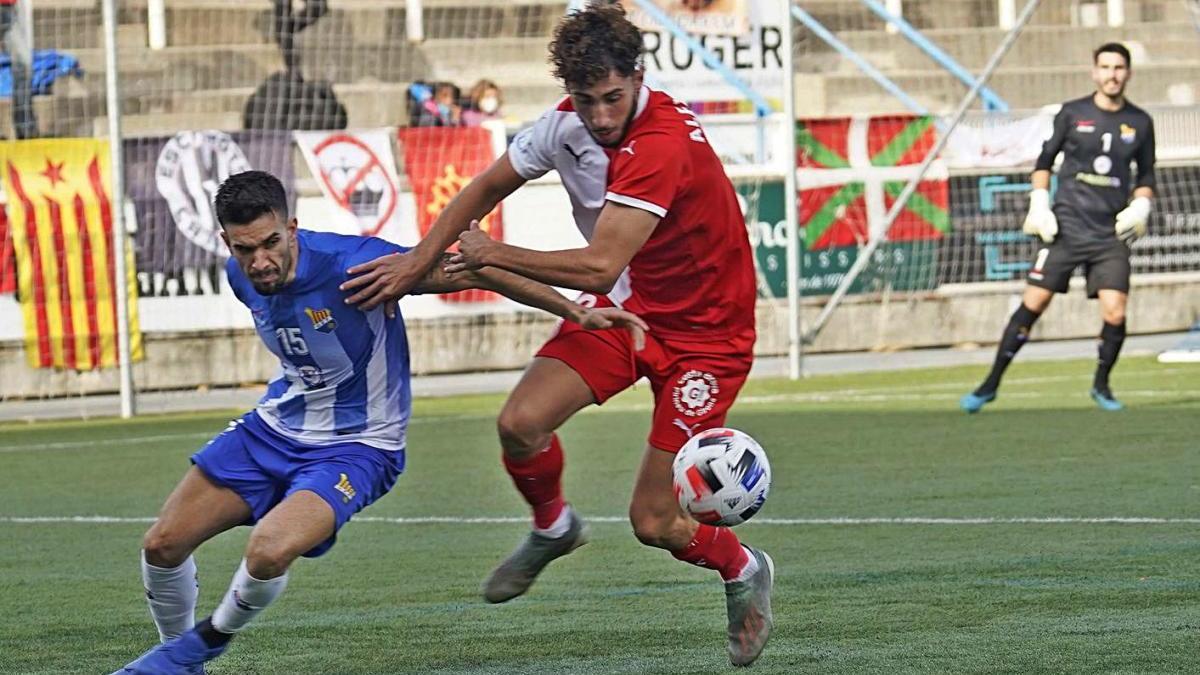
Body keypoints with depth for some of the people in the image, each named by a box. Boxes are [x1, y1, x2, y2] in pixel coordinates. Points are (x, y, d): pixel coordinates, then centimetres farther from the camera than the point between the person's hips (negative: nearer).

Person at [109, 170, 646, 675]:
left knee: (270, 550, -31)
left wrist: (577, 312, -20)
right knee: (162, 544, 0)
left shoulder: (349, 264, -29)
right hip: (275, 425, 6)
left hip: (355, 445, -6)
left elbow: (471, 273, -22)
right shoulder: (242, 276, -9)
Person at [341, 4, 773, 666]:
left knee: (653, 524, -8)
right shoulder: (568, 122, -9)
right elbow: (486, 188, 7)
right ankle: (553, 528, 16)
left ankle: (745, 573, 25)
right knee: (520, 423, -17)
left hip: (703, 331, -6)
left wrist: (494, 255, -22)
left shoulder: (663, 144, -33)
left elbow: (599, 267, -36)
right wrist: (419, 260, -6)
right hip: (625, 305, 6)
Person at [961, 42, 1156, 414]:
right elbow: (1044, 160, 11)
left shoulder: (1140, 123, 6)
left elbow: (1146, 175, 17)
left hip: (1111, 234, 1)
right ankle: (991, 384, 6)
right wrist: (1039, 204, 0)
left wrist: (1140, 207, 0)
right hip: (1067, 227, -1)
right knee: (1033, 304, -4)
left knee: (1115, 316, -11)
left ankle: (1101, 385, 14)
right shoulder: (1072, 114, 2)